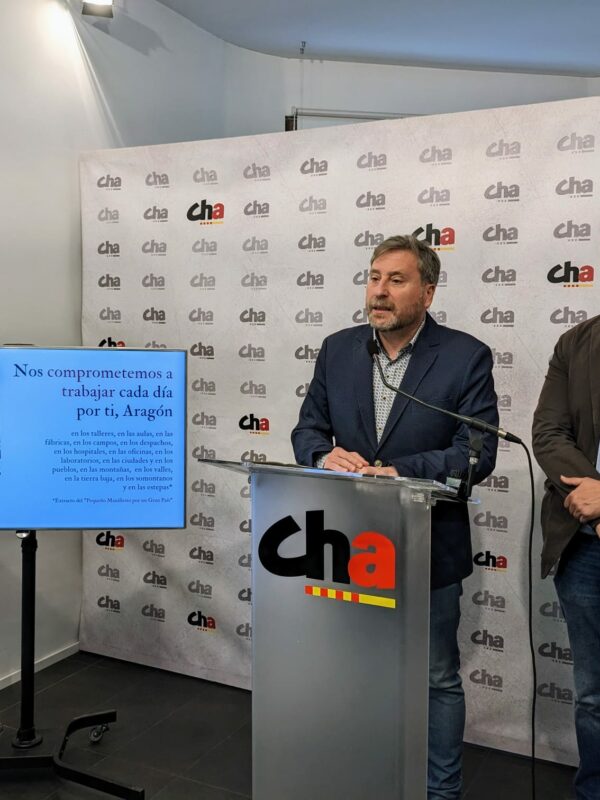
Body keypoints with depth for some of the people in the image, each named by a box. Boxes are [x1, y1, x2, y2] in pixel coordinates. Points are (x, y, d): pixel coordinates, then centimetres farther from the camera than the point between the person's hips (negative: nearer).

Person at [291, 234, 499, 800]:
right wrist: (326, 455, -18)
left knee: (437, 679, 13)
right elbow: (308, 428, 6)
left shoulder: (466, 357, -8)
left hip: (428, 547, -3)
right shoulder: (337, 349, 4)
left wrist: (398, 471, -25)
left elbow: (479, 451, -13)